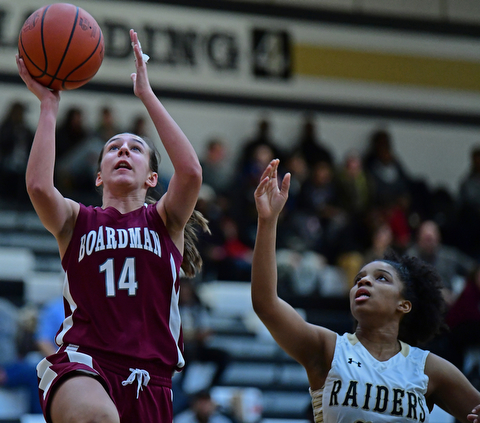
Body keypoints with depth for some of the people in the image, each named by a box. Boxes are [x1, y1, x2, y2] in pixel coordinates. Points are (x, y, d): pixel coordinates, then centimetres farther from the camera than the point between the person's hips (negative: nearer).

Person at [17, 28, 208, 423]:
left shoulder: (165, 221, 15)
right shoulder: (77, 220, 15)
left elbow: (191, 172, -6)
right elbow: (39, 186, -8)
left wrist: (146, 94, -2)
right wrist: (49, 104, 0)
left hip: (149, 374, 3)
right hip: (83, 361, -3)